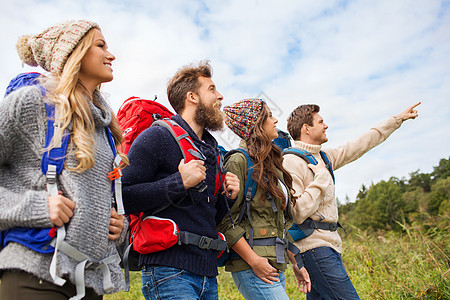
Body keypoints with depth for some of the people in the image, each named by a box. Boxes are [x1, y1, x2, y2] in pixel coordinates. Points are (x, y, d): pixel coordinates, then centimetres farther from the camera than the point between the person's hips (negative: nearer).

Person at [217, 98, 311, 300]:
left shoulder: (271, 164, 16)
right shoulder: (239, 161, -11)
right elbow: (225, 220, -16)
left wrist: (295, 263, 18)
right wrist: (253, 260, -17)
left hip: (276, 266, 8)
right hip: (253, 267, -8)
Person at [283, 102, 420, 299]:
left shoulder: (322, 157, 14)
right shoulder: (291, 161, -14)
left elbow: (359, 146, 22)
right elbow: (297, 213, -22)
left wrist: (398, 119, 28)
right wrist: (321, 178, -16)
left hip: (326, 244, 9)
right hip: (315, 247, -9)